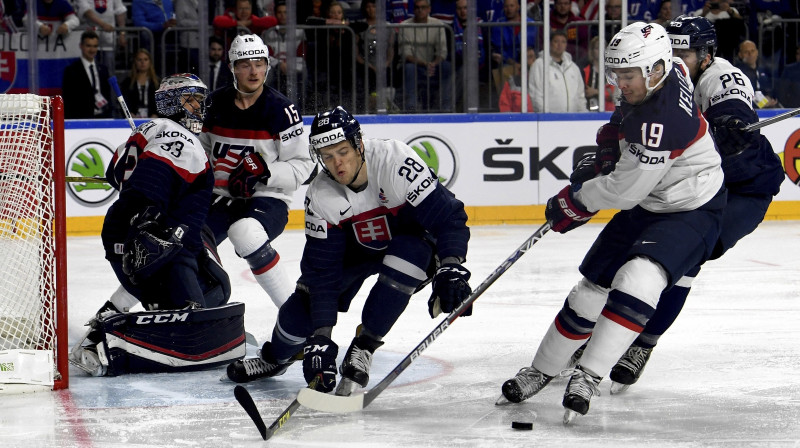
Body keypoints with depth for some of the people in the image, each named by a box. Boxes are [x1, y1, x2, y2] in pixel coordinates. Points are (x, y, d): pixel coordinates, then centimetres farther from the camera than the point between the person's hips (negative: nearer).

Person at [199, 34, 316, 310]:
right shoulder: (217, 103, 5)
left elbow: (302, 165, -9)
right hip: (222, 197, 6)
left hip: (268, 198, -6)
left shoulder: (281, 110, -10)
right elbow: (205, 146, 22)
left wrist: (264, 170, -24)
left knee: (244, 234, -36)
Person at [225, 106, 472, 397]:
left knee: (410, 253, -37)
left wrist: (451, 267, -47)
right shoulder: (320, 197, -22)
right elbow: (322, 270, -20)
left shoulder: (395, 161, -35)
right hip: (357, 246, 3)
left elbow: (448, 216, -33)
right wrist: (321, 335, -28)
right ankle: (276, 358, 27)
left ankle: (362, 351, -21)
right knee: (306, 299, -10)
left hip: (413, 237, -3)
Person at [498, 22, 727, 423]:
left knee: (639, 279, -32)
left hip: (693, 211, -9)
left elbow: (623, 190, -28)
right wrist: (609, 142, 12)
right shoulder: (666, 72, -6)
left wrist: (572, 203, -12)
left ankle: (588, 375, -31)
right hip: (647, 205, 9)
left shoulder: (663, 120, -34)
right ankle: (543, 369, 24)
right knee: (593, 285, 9)